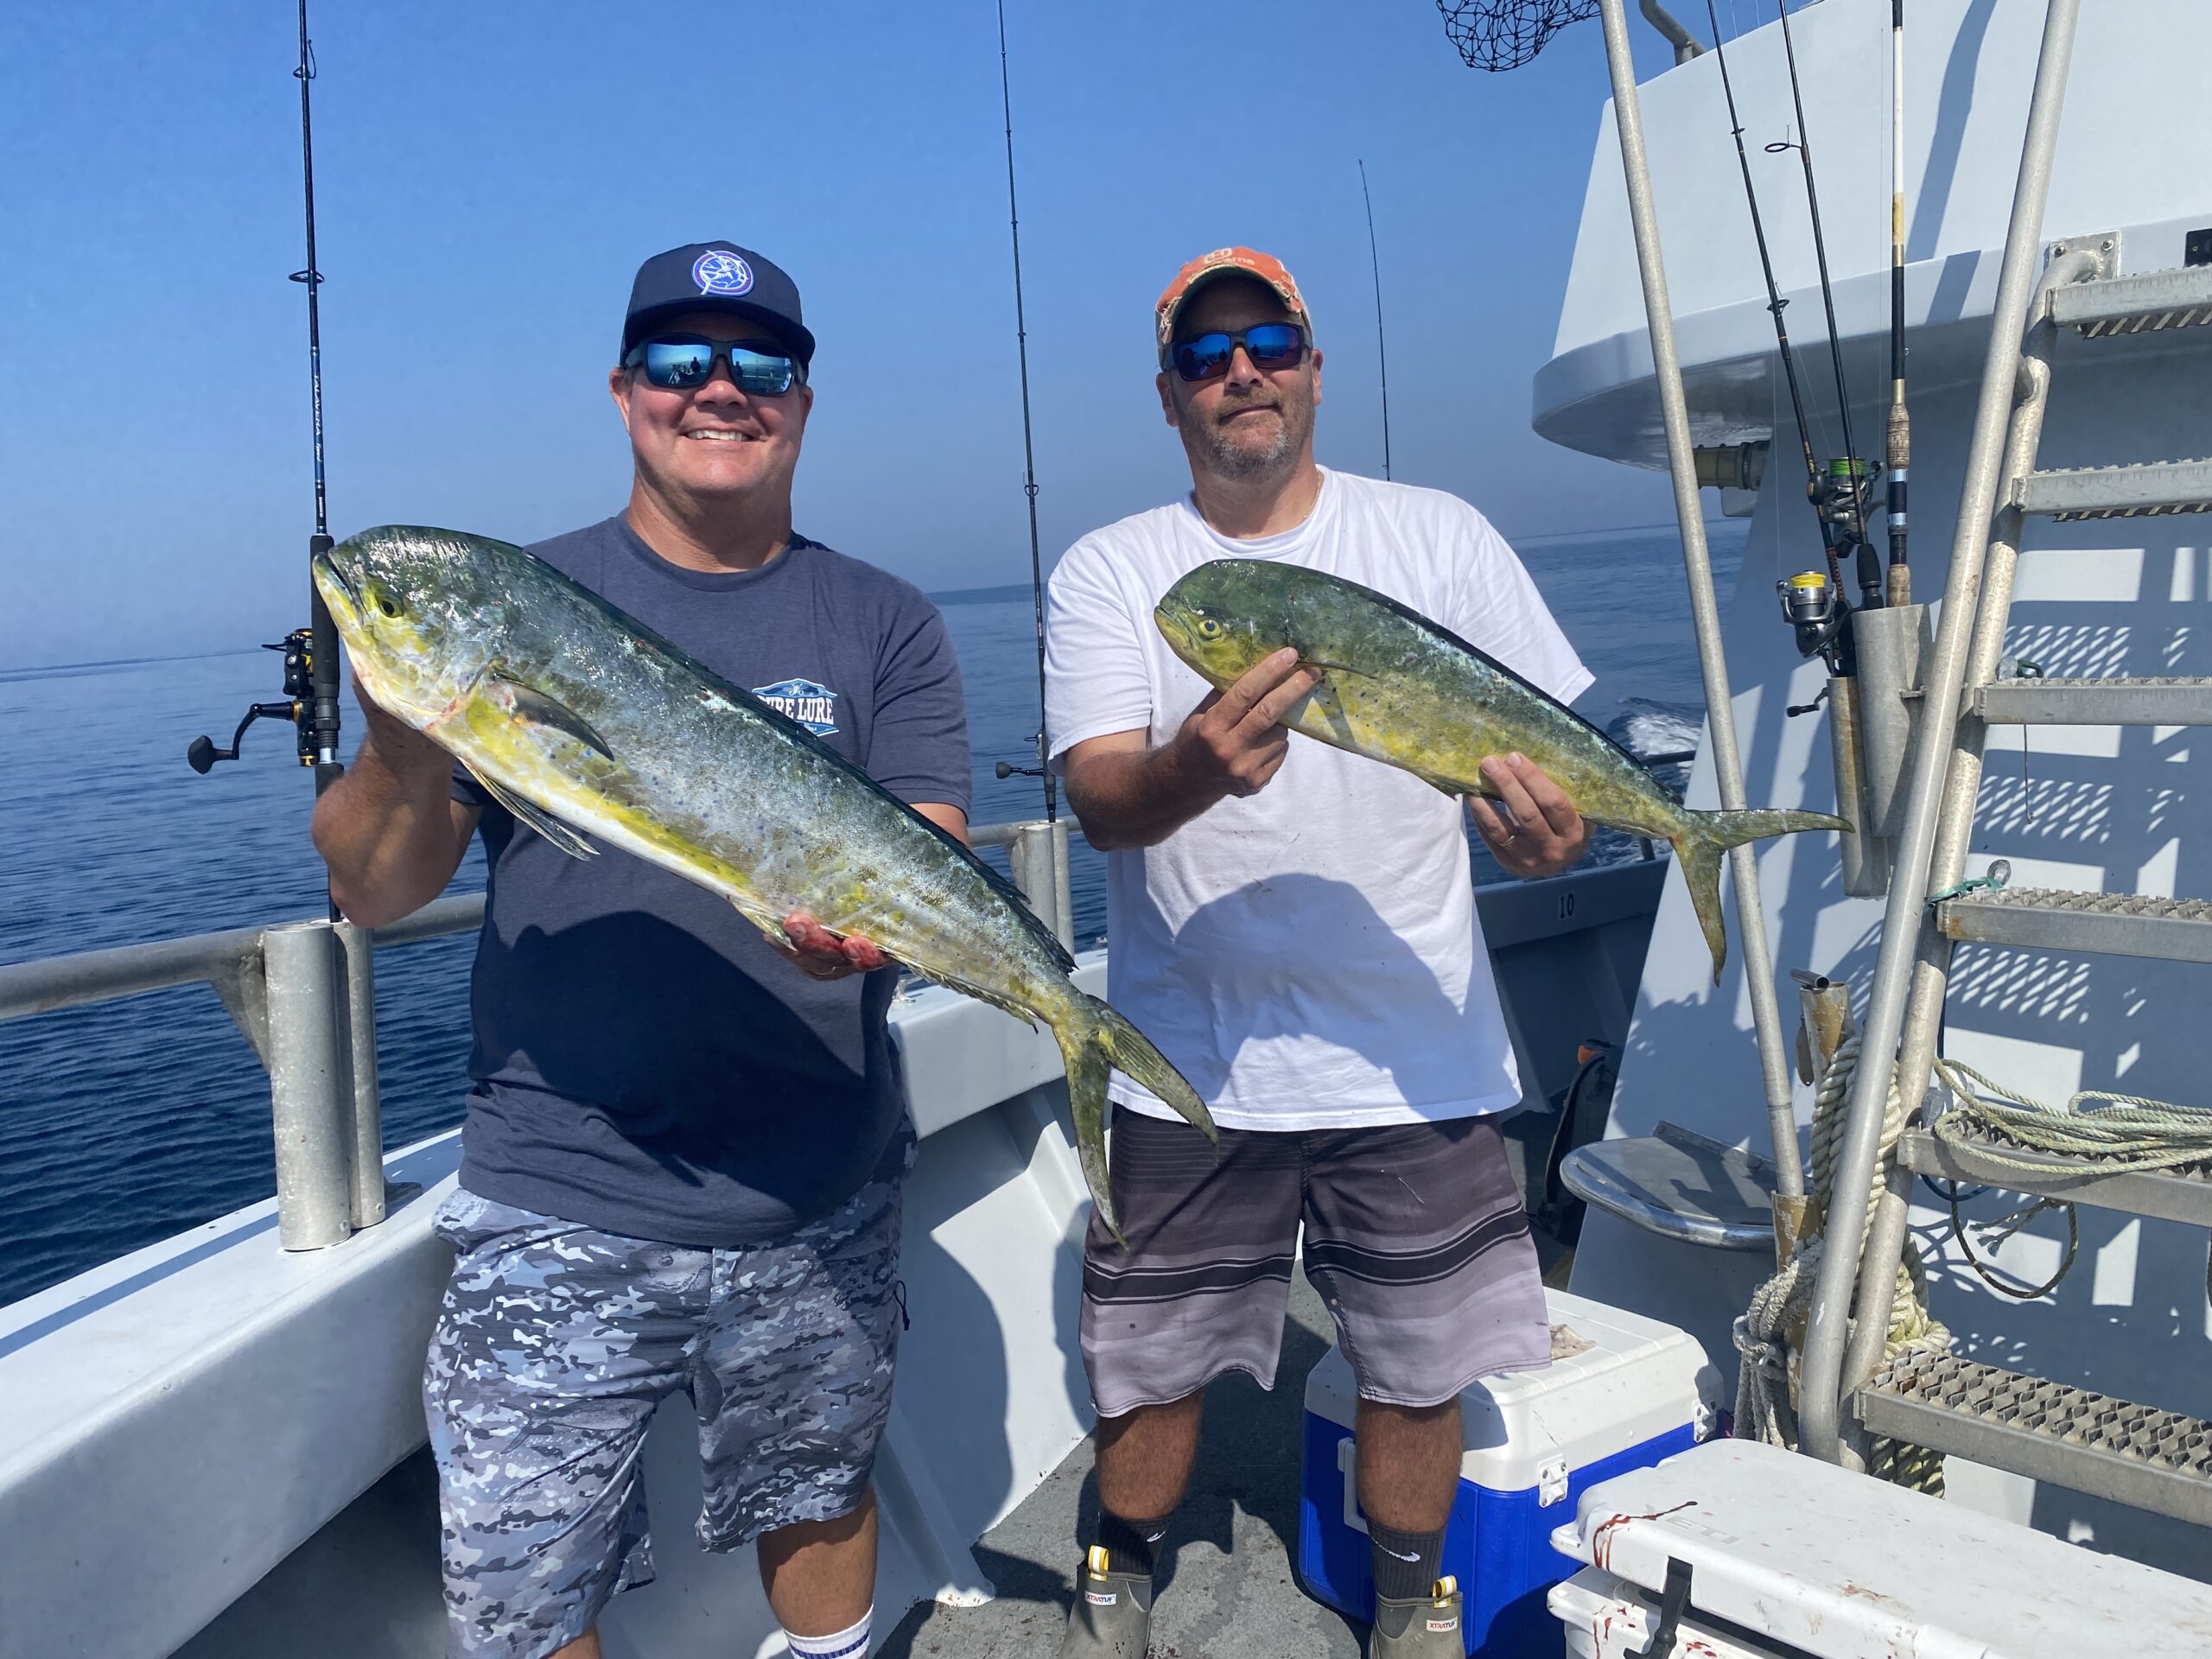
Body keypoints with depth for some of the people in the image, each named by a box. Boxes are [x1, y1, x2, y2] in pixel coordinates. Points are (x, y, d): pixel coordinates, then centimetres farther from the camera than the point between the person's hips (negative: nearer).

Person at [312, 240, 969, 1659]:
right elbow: (371, 897, -3)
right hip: (558, 1211, -1)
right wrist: (406, 758, -24)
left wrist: (865, 922, -28)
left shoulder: (885, 626, 3)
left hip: (821, 1207, 1)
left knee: (820, 1501, 21)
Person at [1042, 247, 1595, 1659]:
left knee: (1419, 1364, 13)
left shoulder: (1441, 536, 4)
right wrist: (1194, 770, -35)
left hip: (1413, 1052, 1)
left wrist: (1552, 828, -22)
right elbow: (1098, 797, -12)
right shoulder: (1109, 572, 1)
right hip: (1190, 1059, 0)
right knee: (1152, 1366, 12)